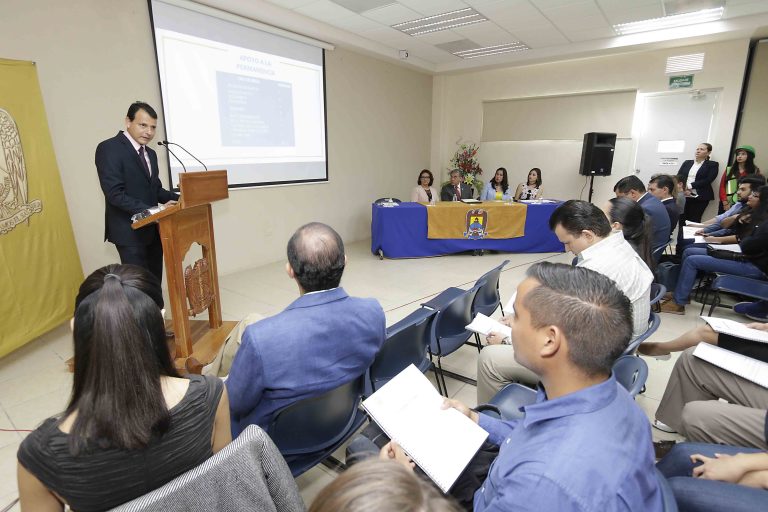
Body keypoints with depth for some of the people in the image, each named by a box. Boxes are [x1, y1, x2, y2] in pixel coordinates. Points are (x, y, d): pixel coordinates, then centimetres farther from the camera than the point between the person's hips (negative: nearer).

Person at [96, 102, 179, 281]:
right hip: (130, 231, -7)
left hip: (153, 229, 7)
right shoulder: (109, 148, -10)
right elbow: (115, 194, -19)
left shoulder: (151, 154, 15)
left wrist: (179, 199, -4)